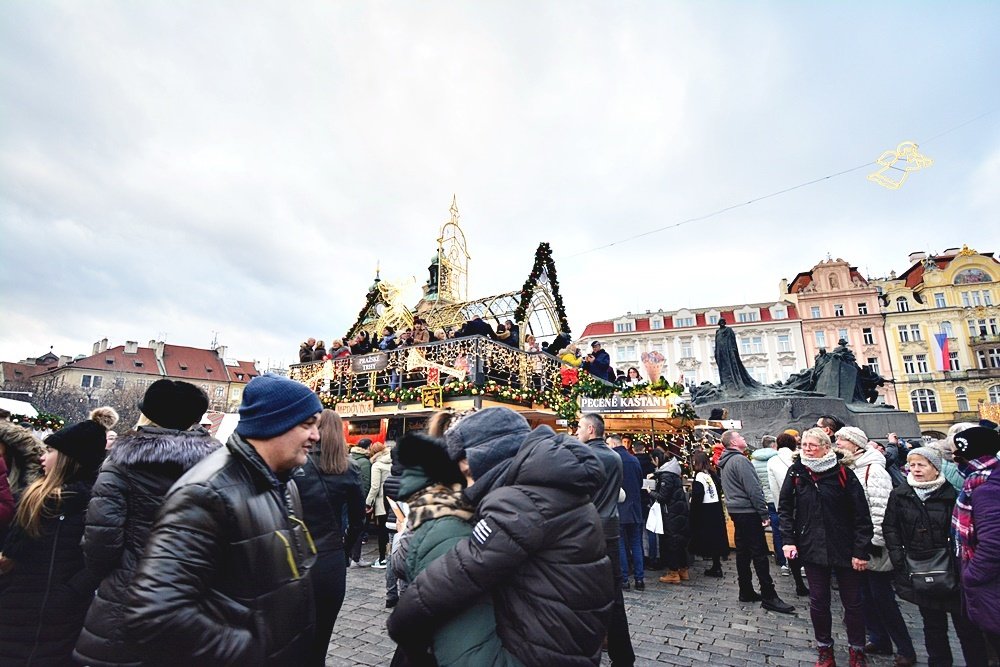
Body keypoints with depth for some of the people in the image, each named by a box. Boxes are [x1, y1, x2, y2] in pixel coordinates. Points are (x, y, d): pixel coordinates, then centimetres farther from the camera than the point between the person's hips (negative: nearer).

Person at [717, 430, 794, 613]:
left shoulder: (725, 463, 14)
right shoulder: (740, 460, -17)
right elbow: (753, 489, -19)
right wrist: (764, 513, -14)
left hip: (736, 510, 9)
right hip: (748, 511, -9)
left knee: (743, 551, 13)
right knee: (760, 553, -4)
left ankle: (746, 592, 19)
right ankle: (768, 596, 0)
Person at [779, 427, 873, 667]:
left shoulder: (842, 474, -10)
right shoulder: (796, 473, -3)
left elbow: (861, 514, -8)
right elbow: (785, 508, 4)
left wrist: (860, 550, -9)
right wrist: (789, 539, -4)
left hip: (844, 549, -2)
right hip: (812, 548, 2)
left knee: (852, 601, 13)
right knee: (818, 601, 11)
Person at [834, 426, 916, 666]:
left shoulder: (874, 469, -16)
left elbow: (881, 508, -21)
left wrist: (876, 540, -20)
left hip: (872, 547, -8)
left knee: (882, 598, 1)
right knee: (865, 596, 15)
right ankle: (879, 640, 28)